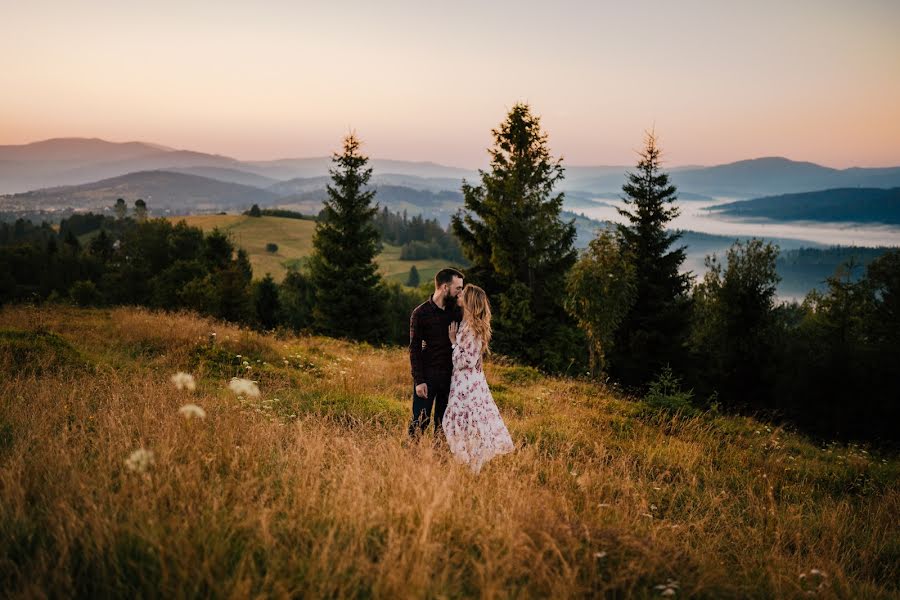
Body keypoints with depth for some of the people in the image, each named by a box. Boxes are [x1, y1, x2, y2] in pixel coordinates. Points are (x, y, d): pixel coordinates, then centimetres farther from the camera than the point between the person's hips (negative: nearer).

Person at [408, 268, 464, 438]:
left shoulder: (456, 311, 6)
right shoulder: (420, 313, -6)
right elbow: (415, 349, -6)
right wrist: (418, 381, -12)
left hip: (450, 375, 5)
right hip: (428, 376, -4)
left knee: (444, 422, 10)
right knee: (420, 421, -3)